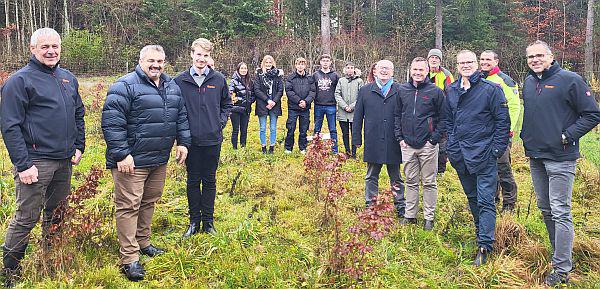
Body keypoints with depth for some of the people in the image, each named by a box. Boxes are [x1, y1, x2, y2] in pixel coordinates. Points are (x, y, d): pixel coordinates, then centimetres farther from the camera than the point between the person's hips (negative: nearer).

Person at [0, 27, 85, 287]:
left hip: (65, 161, 7)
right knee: (26, 218, -1)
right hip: (36, 162, -7)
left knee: (56, 213, 18)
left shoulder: (68, 78, 12)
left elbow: (78, 115, 20)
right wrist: (23, 164, -18)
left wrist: (78, 146, 10)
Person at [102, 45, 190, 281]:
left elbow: (181, 116, 20)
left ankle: (143, 242, 35)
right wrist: (121, 154, -20)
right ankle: (129, 259, 3)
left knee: (149, 202, 18)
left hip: (160, 160, 8)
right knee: (129, 206, -3)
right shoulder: (125, 86, -12)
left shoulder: (172, 87, 12)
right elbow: (112, 122, -17)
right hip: (132, 160, -7)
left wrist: (183, 142, 11)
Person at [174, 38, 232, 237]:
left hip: (213, 139, 1)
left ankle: (208, 221, 22)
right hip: (191, 140, -1)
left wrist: (221, 121, 1)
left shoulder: (219, 80, 2)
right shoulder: (180, 80, -1)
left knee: (210, 181, 10)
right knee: (193, 181, 9)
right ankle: (194, 221, 22)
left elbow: (227, 104, 14)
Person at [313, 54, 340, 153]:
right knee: (317, 129, 8)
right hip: (318, 106, 1)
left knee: (333, 130, 3)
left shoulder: (335, 75, 5)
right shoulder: (315, 75, 7)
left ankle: (335, 150, 9)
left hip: (331, 106, -1)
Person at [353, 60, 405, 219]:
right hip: (372, 143, 1)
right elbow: (358, 116, 6)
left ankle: (400, 206, 23)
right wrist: (357, 139, 3)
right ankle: (370, 206, 23)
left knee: (396, 178, 12)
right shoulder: (365, 91, 6)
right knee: (371, 177, 12)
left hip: (393, 144, -1)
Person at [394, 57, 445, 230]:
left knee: (429, 183, 6)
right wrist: (400, 137, 5)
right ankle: (410, 215, 22)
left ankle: (429, 218, 16)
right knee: (411, 182, 12)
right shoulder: (402, 90, 6)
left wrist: (435, 138, -9)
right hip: (407, 145, 3)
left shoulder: (435, 91, -4)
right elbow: (397, 115, 12)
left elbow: (443, 117, -2)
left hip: (428, 145, -3)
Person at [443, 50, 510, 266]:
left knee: (485, 200, -5)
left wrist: (497, 149, -10)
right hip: (460, 155, 6)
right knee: (472, 197, 17)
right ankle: (481, 231, 33)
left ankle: (485, 246, -3)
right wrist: (452, 143, 11)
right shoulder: (451, 91, 10)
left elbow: (503, 121, -6)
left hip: (484, 154, -5)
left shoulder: (491, 89, -7)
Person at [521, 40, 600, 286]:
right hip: (535, 157, 7)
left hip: (560, 158, -7)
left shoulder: (569, 80, -9)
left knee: (560, 212, -6)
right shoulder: (528, 82, 12)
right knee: (545, 210, 16)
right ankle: (561, 253, 32)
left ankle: (562, 270, 0)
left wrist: (568, 136, -14)